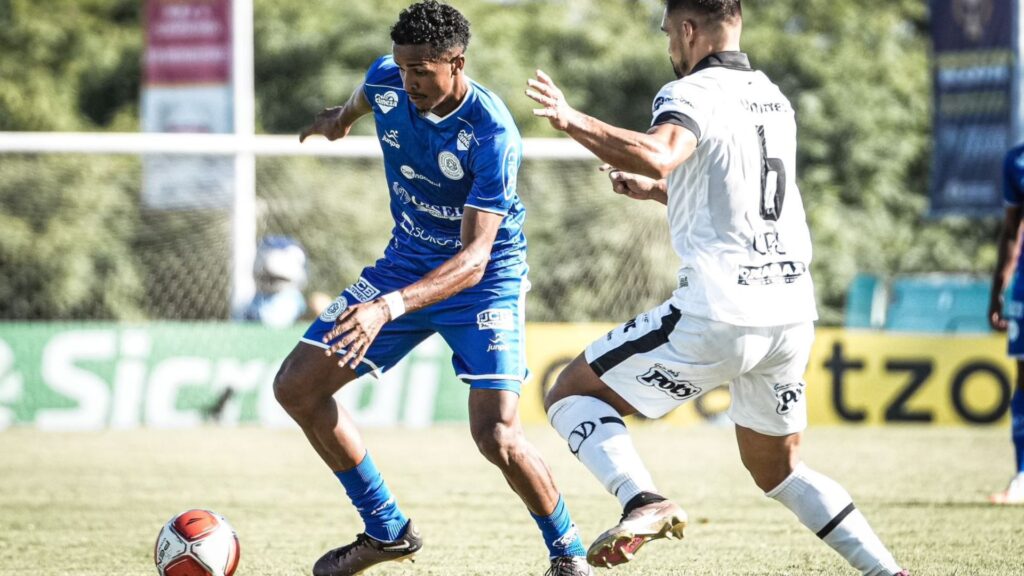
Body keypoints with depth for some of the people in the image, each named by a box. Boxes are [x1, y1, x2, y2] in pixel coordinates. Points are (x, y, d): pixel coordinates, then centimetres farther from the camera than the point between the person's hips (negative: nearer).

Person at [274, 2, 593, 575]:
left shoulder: (492, 134, -30)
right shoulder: (387, 82, -13)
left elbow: (473, 258, -35)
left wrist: (390, 306, -48)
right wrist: (342, 116, 39)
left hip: (485, 278, -7)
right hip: (406, 263, 7)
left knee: (496, 433, -23)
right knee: (297, 386, 0)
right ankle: (387, 529, 14)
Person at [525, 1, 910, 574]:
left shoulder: (693, 94, -7)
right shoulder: (774, 99, 19)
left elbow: (658, 155, -30)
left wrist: (573, 121, -30)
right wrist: (656, 191, 36)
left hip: (718, 315, -8)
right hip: (793, 313, 8)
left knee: (571, 393, 5)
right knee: (777, 469, 25)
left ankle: (642, 501, -19)